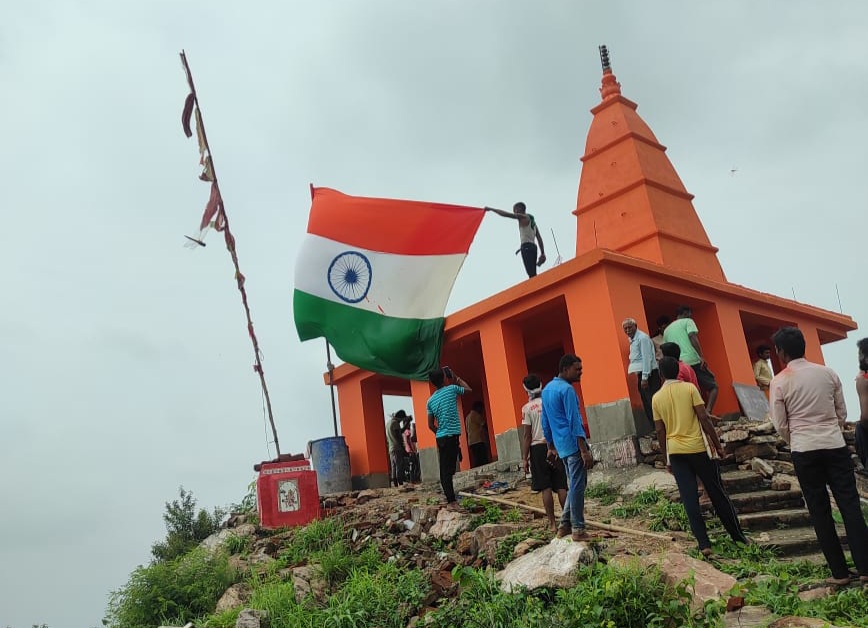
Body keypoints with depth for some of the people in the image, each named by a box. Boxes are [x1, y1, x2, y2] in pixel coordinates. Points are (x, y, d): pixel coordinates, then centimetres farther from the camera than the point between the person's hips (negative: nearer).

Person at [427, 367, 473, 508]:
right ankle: (451, 500, -5)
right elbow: (469, 389, 16)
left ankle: (451, 500, -1)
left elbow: (431, 425, 9)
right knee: (449, 470, -4)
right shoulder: (452, 389, -3)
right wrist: (456, 378, 23)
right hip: (453, 436, -3)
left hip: (441, 438, 3)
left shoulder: (430, 401, 7)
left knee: (445, 470, 3)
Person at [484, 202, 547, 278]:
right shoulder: (531, 220, 27)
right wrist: (542, 253, 20)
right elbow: (539, 238, 23)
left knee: (531, 274, -21)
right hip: (533, 247, 9)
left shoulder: (523, 217, 2)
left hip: (526, 247, -9)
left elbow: (505, 214, -5)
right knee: (532, 274, 2)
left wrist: (491, 209, 5)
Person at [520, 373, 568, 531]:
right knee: (561, 486, 7)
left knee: (545, 488, 1)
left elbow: (526, 435, -7)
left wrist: (525, 458, -2)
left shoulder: (527, 408, -6)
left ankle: (552, 523, 3)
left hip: (538, 448, -3)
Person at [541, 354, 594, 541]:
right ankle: (578, 529, 0)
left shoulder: (547, 389, 14)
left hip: (561, 446, 9)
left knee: (572, 485, 16)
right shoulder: (567, 389, -14)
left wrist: (551, 447, 24)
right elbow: (574, 421, -19)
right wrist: (585, 450, -20)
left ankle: (564, 525, 17)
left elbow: (545, 421, 19)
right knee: (578, 487, -4)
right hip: (573, 444, -9)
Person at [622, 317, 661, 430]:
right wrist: (641, 377, 13)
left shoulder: (642, 338, -11)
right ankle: (654, 429, 16)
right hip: (641, 374, 9)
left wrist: (645, 377, -20)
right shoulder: (632, 339, 16)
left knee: (653, 402, -9)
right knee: (647, 404, 10)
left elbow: (647, 358, -17)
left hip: (649, 374, -9)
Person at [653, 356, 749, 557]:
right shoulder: (689, 388, -3)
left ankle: (704, 544, -1)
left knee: (689, 499, 2)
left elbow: (660, 431, 5)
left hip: (675, 452, 1)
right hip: (698, 448, -1)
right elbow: (704, 418, -8)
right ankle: (738, 536, 23)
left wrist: (667, 459, 13)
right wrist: (717, 444, -1)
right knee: (717, 494, 11)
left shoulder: (657, 398, 3)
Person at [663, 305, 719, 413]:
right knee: (712, 386, 5)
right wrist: (701, 356, -16)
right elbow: (693, 337, -11)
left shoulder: (667, 330, 23)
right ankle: (708, 411, -18)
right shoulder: (687, 321, 7)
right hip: (693, 361, -5)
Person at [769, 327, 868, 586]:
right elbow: (842, 413, 10)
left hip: (804, 451, -3)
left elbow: (781, 425, -3)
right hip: (835, 446, 3)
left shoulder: (779, 382, -6)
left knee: (820, 511, 5)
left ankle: (839, 573, 8)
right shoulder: (828, 373, 5)